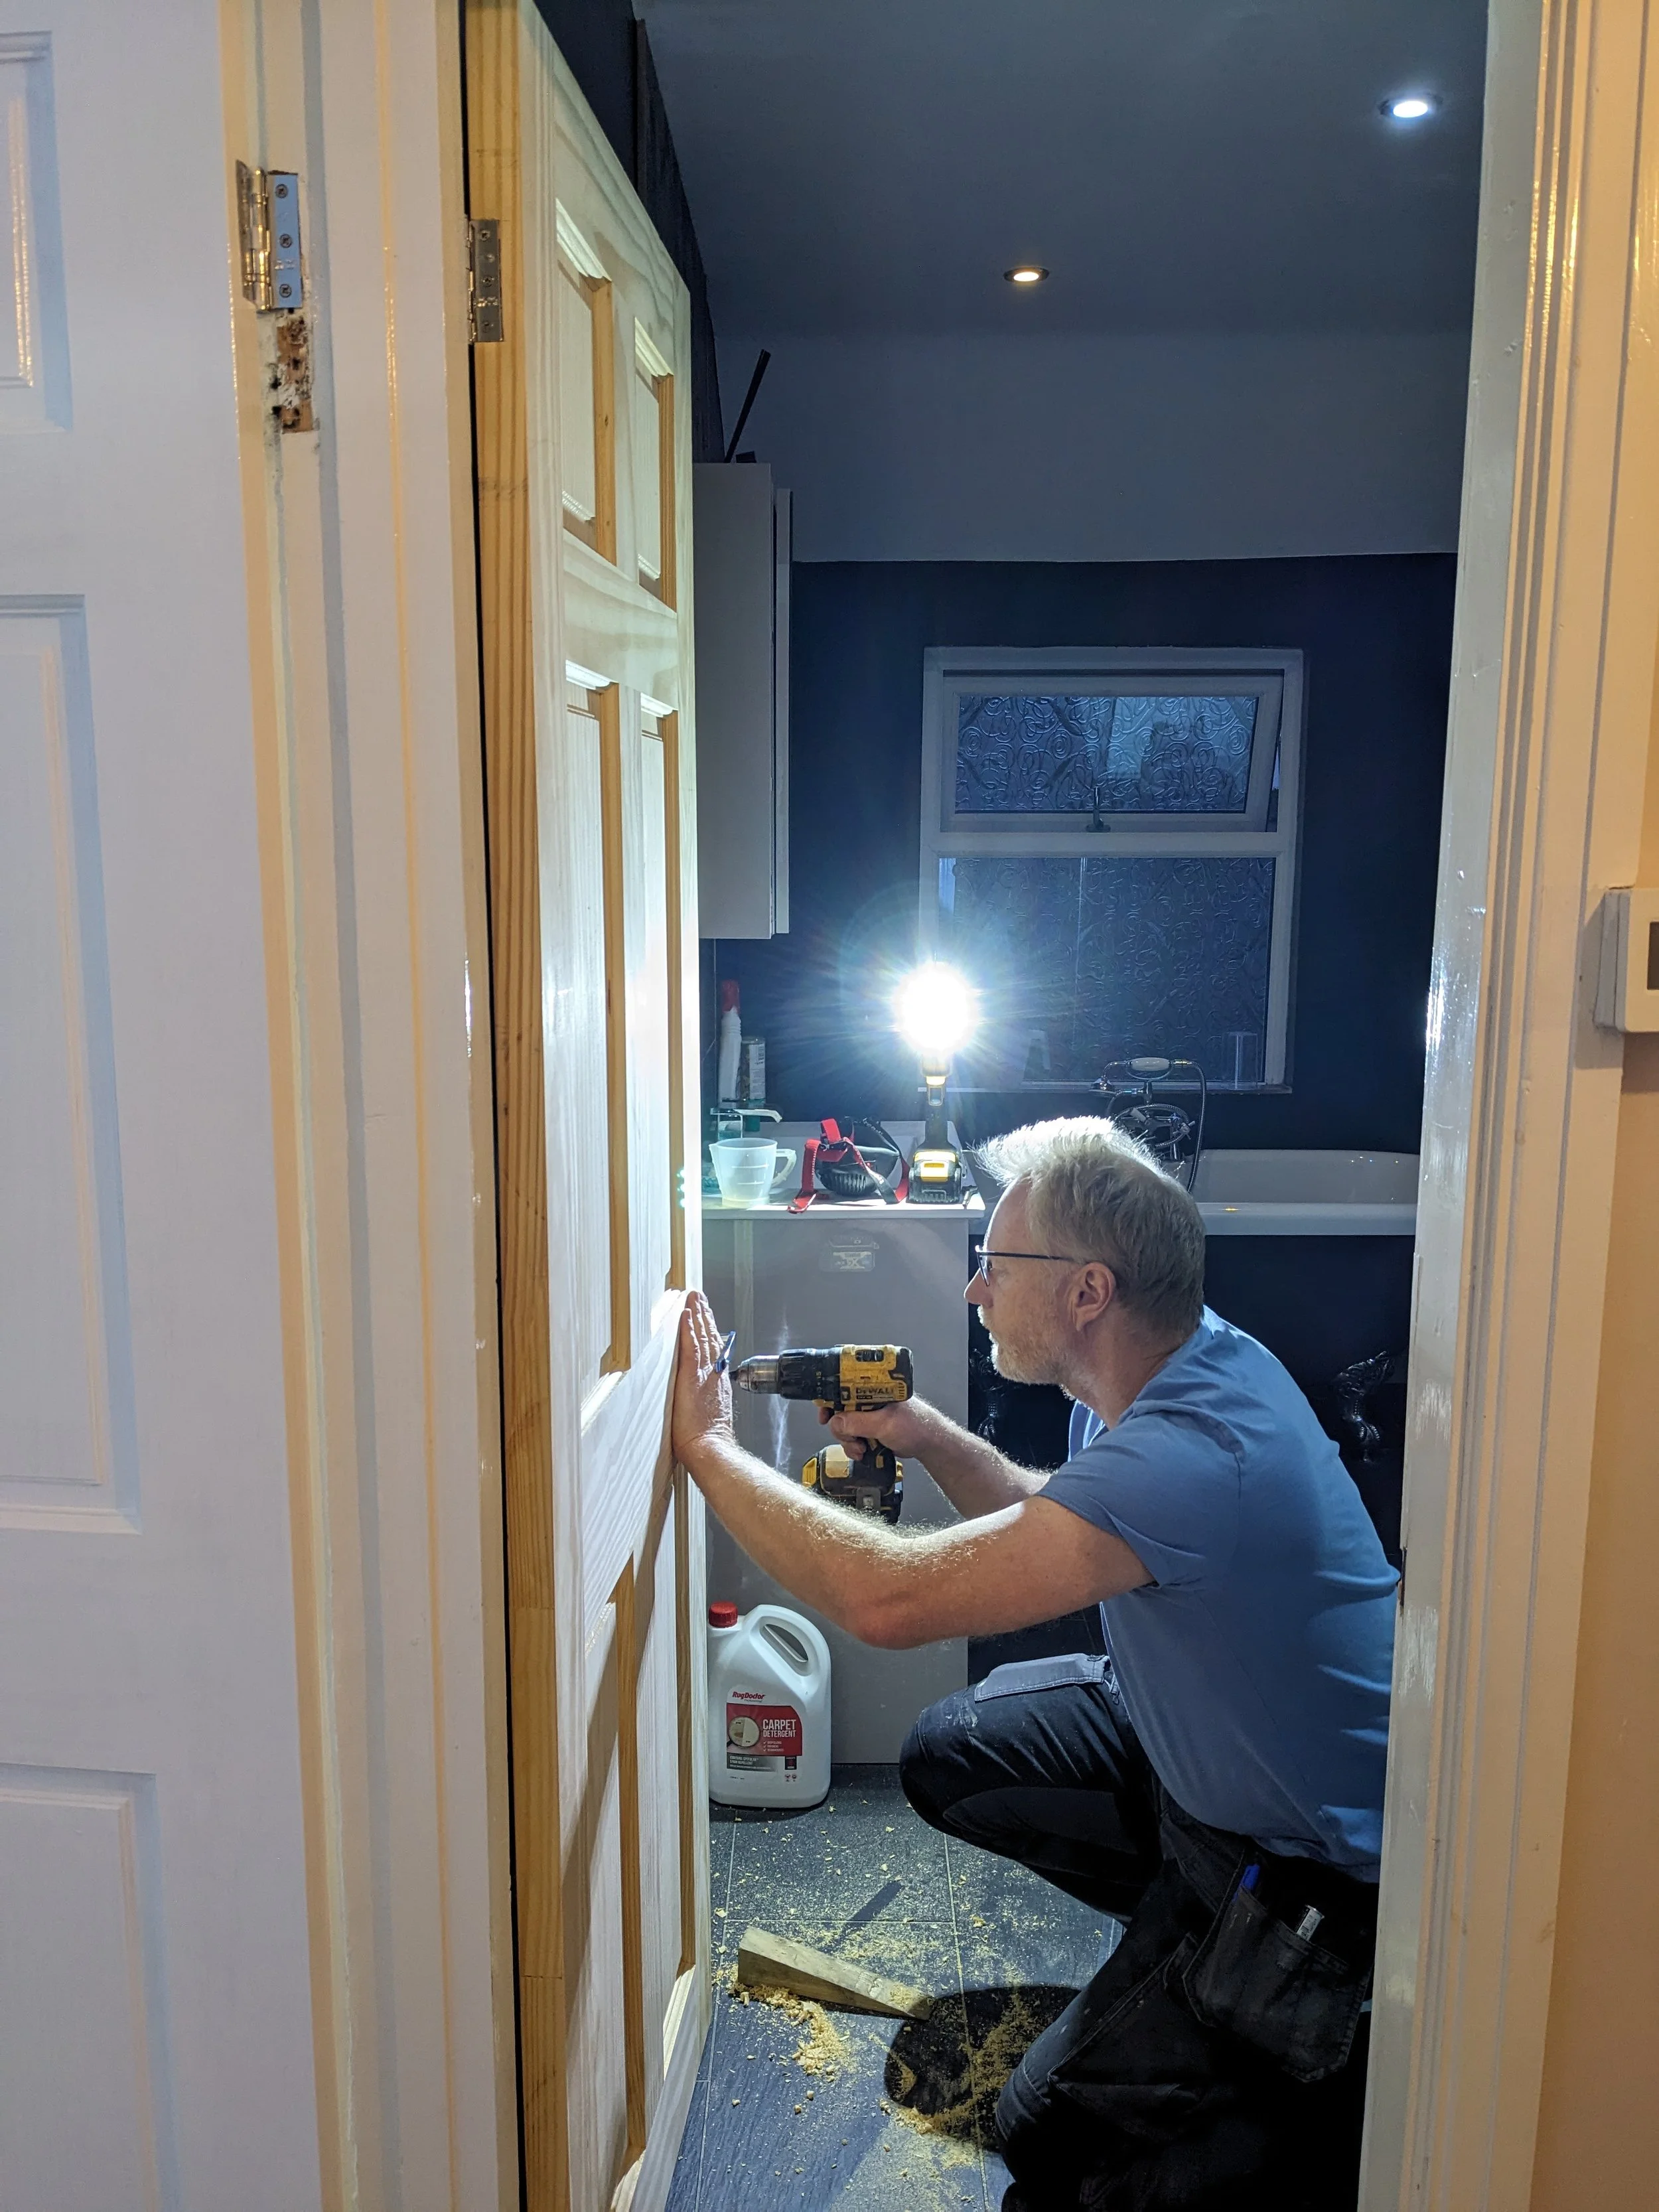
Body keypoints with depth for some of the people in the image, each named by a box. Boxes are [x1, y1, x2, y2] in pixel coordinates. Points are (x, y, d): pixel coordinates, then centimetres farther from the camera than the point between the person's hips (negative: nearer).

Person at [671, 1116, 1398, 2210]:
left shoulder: (1191, 1456, -37)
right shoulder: (1195, 1360, -6)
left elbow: (889, 1598, -40)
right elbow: (1055, 1525, 11)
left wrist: (708, 1446, -27)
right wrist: (934, 1440, -6)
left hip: (1323, 1866, -9)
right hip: (1203, 1738, 9)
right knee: (950, 1756, 12)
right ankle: (1187, 1931, 22)